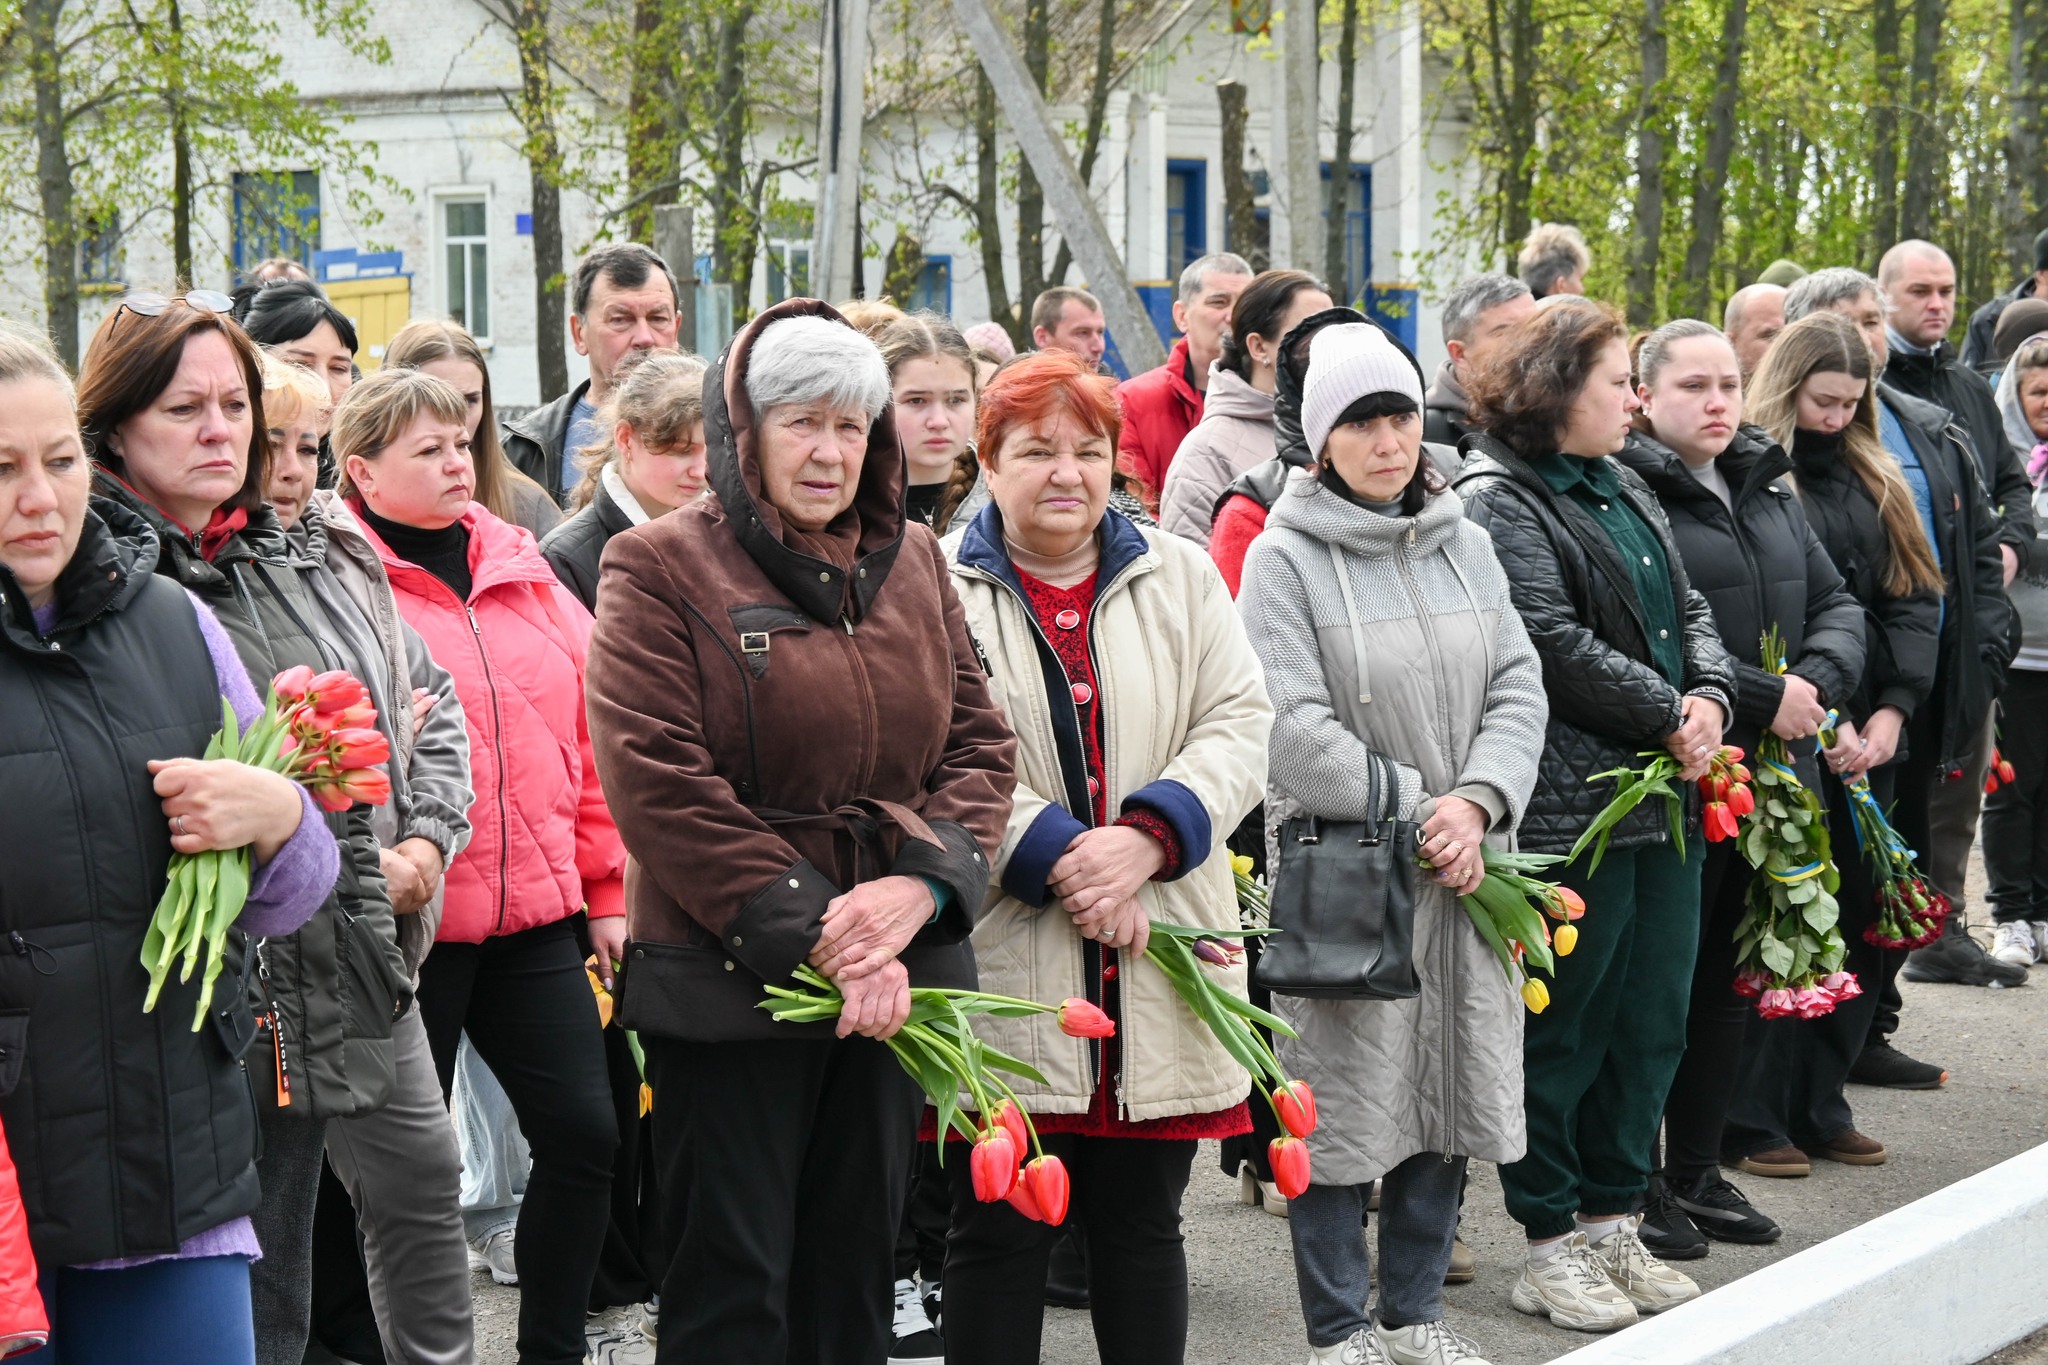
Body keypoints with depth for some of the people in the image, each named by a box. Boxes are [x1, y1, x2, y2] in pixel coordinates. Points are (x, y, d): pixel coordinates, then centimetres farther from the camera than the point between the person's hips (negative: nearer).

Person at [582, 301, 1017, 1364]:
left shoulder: (911, 561, 11)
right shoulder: (660, 568, -6)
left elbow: (979, 744, 7)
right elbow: (662, 783, -14)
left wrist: (920, 882, -12)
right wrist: (811, 934, -18)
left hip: (891, 979, 5)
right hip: (728, 984, -5)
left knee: (857, 1271, 14)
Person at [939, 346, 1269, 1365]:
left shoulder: (1180, 577, 12)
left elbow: (1241, 724, 3)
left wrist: (1148, 838, -13)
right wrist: (1054, 858, -17)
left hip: (1157, 966, 3)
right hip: (1004, 967, -3)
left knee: (1144, 1227, 11)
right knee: (998, 1232, 4)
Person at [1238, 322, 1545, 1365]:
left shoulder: (1462, 542, 10)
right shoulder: (1284, 557, -8)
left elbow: (1518, 685, 5)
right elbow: (1296, 730, -15)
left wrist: (1476, 801, -11)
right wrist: (1419, 814, -15)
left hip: (1463, 858, 6)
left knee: (1450, 1088, 12)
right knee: (1344, 1102, 0)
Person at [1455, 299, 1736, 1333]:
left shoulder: (1626, 491, 18)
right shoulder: (1499, 502, -11)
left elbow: (1687, 610, 17)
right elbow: (1558, 646, -19)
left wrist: (1710, 696, -3)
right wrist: (1669, 716, -13)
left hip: (1666, 801, 9)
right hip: (1571, 810, -9)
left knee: (1651, 1025, 13)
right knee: (1563, 1032, 1)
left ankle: (1613, 1223, 25)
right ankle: (1551, 1245, 11)